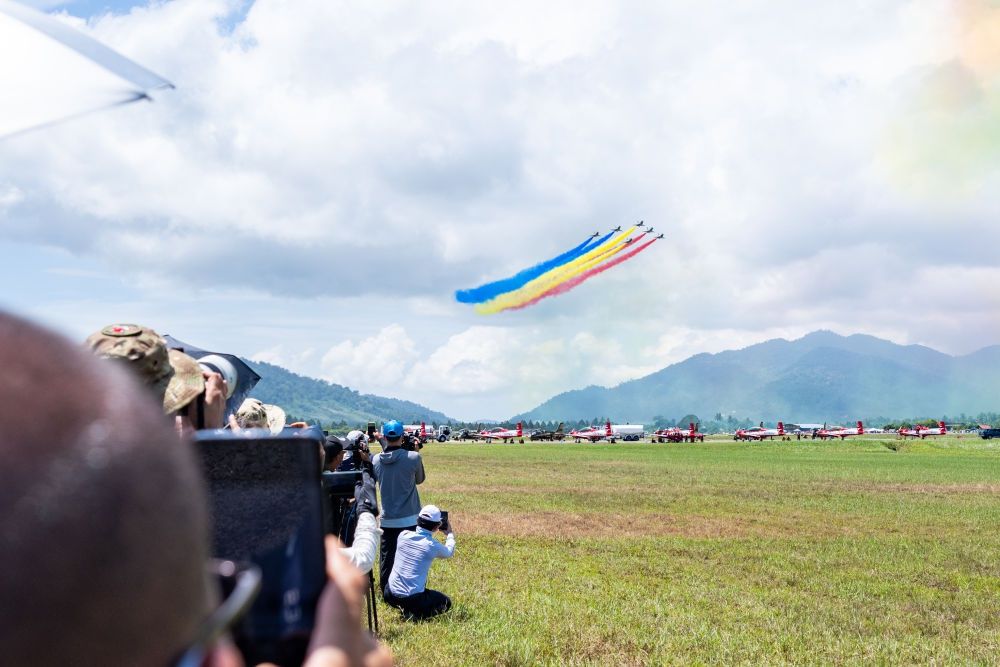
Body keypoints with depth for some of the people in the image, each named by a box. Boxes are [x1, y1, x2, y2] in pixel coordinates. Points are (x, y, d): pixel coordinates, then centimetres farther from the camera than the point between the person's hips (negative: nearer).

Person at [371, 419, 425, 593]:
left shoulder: (375, 460, -5)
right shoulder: (413, 458, -14)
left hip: (387, 520, 3)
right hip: (410, 519, -3)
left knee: (386, 559, 13)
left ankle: (386, 594, 21)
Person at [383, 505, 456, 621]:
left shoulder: (404, 535, -3)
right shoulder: (432, 545, -12)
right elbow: (449, 552, 12)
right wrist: (450, 534, 30)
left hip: (390, 595, 5)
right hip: (413, 598, -5)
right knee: (446, 602, 18)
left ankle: (405, 609, 10)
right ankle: (415, 615, -3)